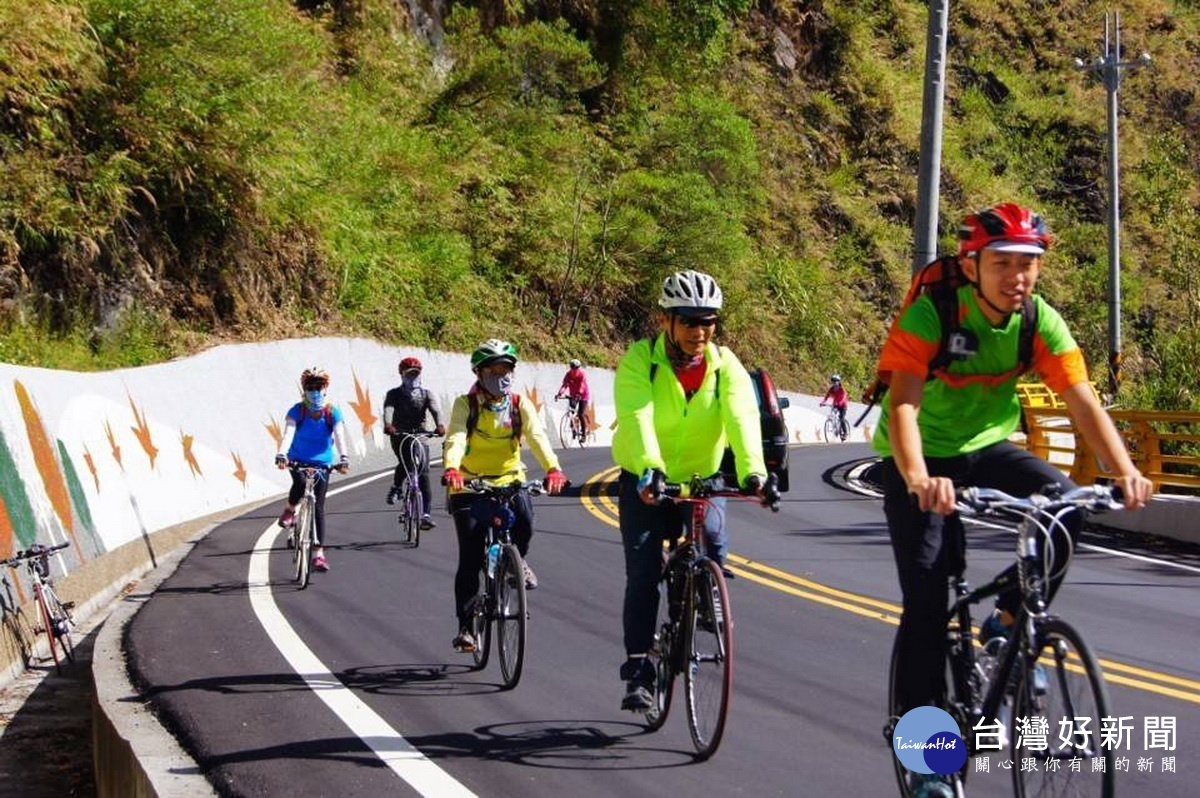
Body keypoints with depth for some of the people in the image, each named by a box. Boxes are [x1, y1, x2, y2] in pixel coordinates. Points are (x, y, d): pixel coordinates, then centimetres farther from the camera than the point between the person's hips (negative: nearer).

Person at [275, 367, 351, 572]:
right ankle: (290, 510, -3)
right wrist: (281, 455, -42)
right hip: (298, 460, -1)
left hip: (322, 463, 1)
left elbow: (339, 436, -20)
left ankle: (318, 553, 1)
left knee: (318, 506, -3)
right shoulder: (297, 411, -11)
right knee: (300, 482, -35)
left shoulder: (333, 412, -8)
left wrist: (343, 458, -38)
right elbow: (288, 433, -24)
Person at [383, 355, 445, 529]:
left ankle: (425, 514, -9)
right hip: (400, 435, -2)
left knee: (423, 473, -8)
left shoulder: (426, 394, 9)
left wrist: (439, 425, -33)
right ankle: (396, 488, 3)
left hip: (420, 435, 2)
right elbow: (388, 409, -15)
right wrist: (388, 424, -38)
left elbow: (435, 409, -11)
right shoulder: (394, 394, 5)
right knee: (405, 463, -28)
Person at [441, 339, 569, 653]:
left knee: (524, 519, -30)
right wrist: (451, 469, -44)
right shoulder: (466, 404, -7)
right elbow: (455, 438, -23)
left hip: (509, 479, 1)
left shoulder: (519, 404, -1)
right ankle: (466, 627, 4)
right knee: (470, 558, -7)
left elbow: (537, 436, -17)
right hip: (469, 485, -1)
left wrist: (553, 468, -36)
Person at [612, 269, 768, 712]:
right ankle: (637, 668, -7)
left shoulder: (725, 365, -10)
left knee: (712, 545, -22)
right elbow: (637, 417, -31)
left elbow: (742, 418, -26)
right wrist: (648, 469, -50)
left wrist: (753, 471, -44)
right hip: (644, 482, -2)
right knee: (643, 570, -13)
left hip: (701, 478, 2)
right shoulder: (639, 360, -16)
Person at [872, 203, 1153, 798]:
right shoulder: (930, 316, -25)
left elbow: (1082, 401, -19)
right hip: (921, 462, -4)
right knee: (926, 600, -11)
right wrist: (918, 479, -55)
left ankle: (1007, 626, -4)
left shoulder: (1040, 321, -13)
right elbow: (902, 406, -37)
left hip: (987, 448, 4)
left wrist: (1125, 470, -36)